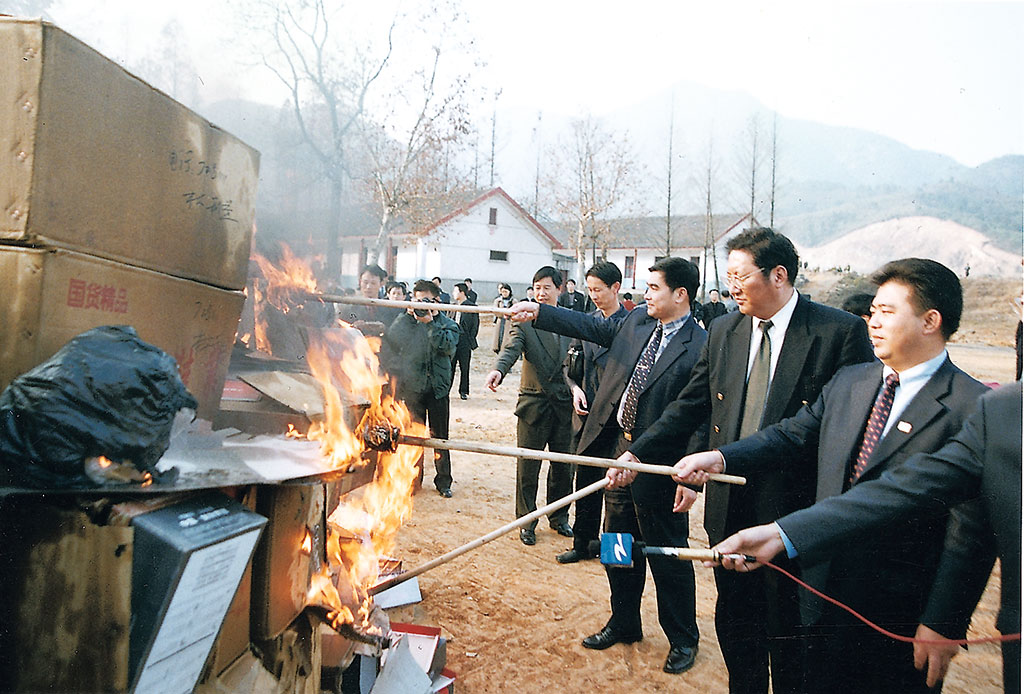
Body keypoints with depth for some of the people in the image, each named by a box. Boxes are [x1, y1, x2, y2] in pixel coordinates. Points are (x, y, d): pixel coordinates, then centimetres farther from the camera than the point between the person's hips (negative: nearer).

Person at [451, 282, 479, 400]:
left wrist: (470, 341, -7)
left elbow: (475, 326, -2)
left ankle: (463, 391, 13)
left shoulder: (472, 307, -2)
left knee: (464, 368, 3)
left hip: (465, 342, -4)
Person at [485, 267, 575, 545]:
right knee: (528, 466, 4)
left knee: (563, 464, 13)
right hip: (534, 402, -3)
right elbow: (511, 348, -20)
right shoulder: (523, 321, -3)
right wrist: (498, 369, -40)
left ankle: (558, 517, 32)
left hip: (564, 401, 3)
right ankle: (526, 522, 20)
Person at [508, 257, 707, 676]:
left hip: (659, 463, -7)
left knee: (668, 554, 8)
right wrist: (537, 312, 3)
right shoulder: (637, 321, 4)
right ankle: (624, 624, 40)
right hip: (622, 453, 7)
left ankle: (683, 640, 30)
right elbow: (592, 327, 9)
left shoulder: (699, 348, -17)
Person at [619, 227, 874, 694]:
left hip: (794, 508, -5)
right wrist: (638, 452, -2)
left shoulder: (840, 331, -10)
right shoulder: (724, 331, 6)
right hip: (730, 504, 5)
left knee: (788, 630, 11)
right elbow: (689, 407, 9)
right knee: (734, 620, 18)